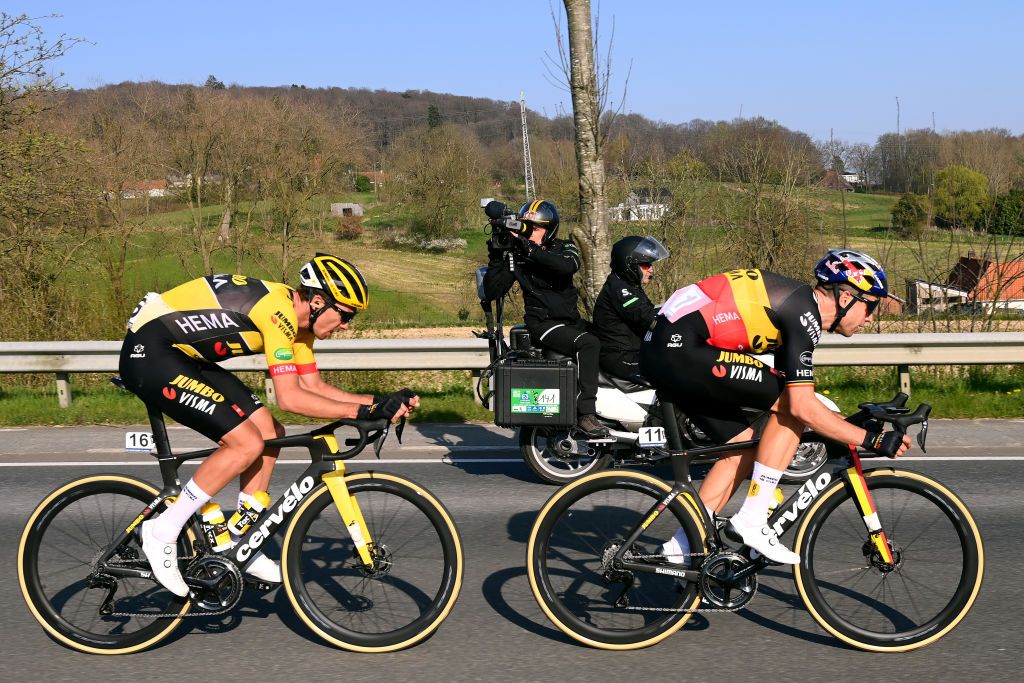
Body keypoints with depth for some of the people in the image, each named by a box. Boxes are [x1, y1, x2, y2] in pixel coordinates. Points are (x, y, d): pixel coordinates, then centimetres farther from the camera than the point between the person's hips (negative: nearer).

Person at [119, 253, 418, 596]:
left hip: (183, 356, 10)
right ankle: (162, 531, -6)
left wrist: (380, 400, 1)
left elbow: (313, 386, 11)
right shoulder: (279, 311, -24)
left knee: (270, 434, 5)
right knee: (247, 443, -17)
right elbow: (290, 397, -28)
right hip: (148, 353, -10)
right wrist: (364, 411, -26)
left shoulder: (298, 319, 6)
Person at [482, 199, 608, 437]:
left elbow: (568, 265, -20)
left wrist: (530, 249, -25)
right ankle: (585, 415, -32)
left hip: (571, 320, 5)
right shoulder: (515, 256, 2)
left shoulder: (565, 248, 6)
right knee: (588, 343, -30)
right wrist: (495, 257, -12)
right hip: (542, 322, -5)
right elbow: (492, 292, -3)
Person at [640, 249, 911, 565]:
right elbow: (801, 406, -17)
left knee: (745, 444, 14)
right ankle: (752, 521, -5)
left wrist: (846, 429, 26)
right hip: (679, 349, -10)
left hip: (661, 350, 10)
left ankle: (684, 545, 17)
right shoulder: (804, 312, -11)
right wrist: (871, 440, -11)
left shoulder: (797, 304, 18)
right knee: (789, 403, -8)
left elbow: (786, 391, 25)